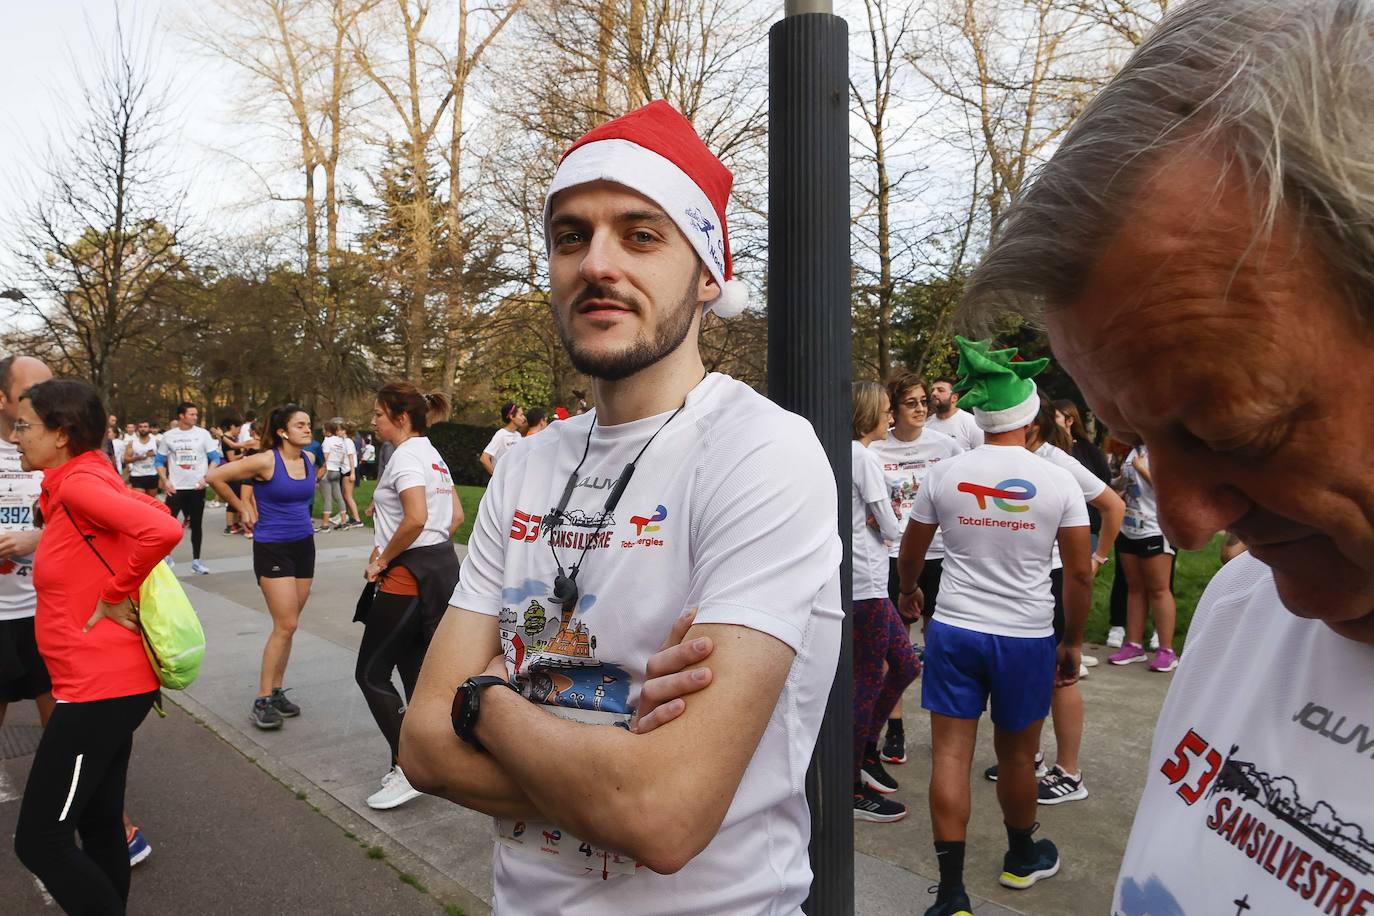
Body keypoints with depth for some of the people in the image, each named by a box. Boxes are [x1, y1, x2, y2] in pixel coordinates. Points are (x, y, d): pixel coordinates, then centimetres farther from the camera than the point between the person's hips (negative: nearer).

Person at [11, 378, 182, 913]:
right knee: (98, 825, 18)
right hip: (110, 681, 10)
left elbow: (163, 530, -33)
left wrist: (115, 596, -19)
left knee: (39, 839, -1)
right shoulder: (77, 483, 11)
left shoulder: (78, 484, -17)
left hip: (100, 686, -10)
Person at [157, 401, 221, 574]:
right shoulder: (168, 436, 2)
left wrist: (206, 478, -10)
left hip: (197, 487, 0)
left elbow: (215, 458, 1)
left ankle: (196, 561, 15)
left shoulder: (203, 434, 0)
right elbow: (160, 461, 9)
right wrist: (165, 481, -4)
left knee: (196, 524, 7)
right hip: (176, 488, 0)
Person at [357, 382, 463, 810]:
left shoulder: (406, 456, -15)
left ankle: (406, 769, 3)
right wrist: (432, 546, 15)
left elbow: (416, 519, -28)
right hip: (443, 564, 10)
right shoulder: (432, 455, 14)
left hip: (410, 573, -10)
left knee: (371, 673, 1)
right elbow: (456, 515, 19)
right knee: (415, 670, 16)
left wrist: (382, 559, -16)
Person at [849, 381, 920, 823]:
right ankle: (853, 790, 11)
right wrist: (889, 522, 7)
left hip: (868, 582, 9)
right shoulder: (864, 457, -15)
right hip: (865, 583, -9)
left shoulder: (848, 455, 13)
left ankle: (865, 751, 29)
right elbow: (891, 530, -13)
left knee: (906, 665, 17)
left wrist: (878, 519, -4)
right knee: (869, 681, -1)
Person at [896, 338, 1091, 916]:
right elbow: (1080, 573, -3)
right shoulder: (1057, 482, -6)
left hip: (954, 629, 0)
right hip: (1027, 636, 0)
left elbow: (910, 552, 9)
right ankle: (1022, 858, 41)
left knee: (949, 755, 4)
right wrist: (1073, 641, 10)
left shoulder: (945, 474, -3)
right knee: (1017, 756, 17)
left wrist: (909, 592, 29)